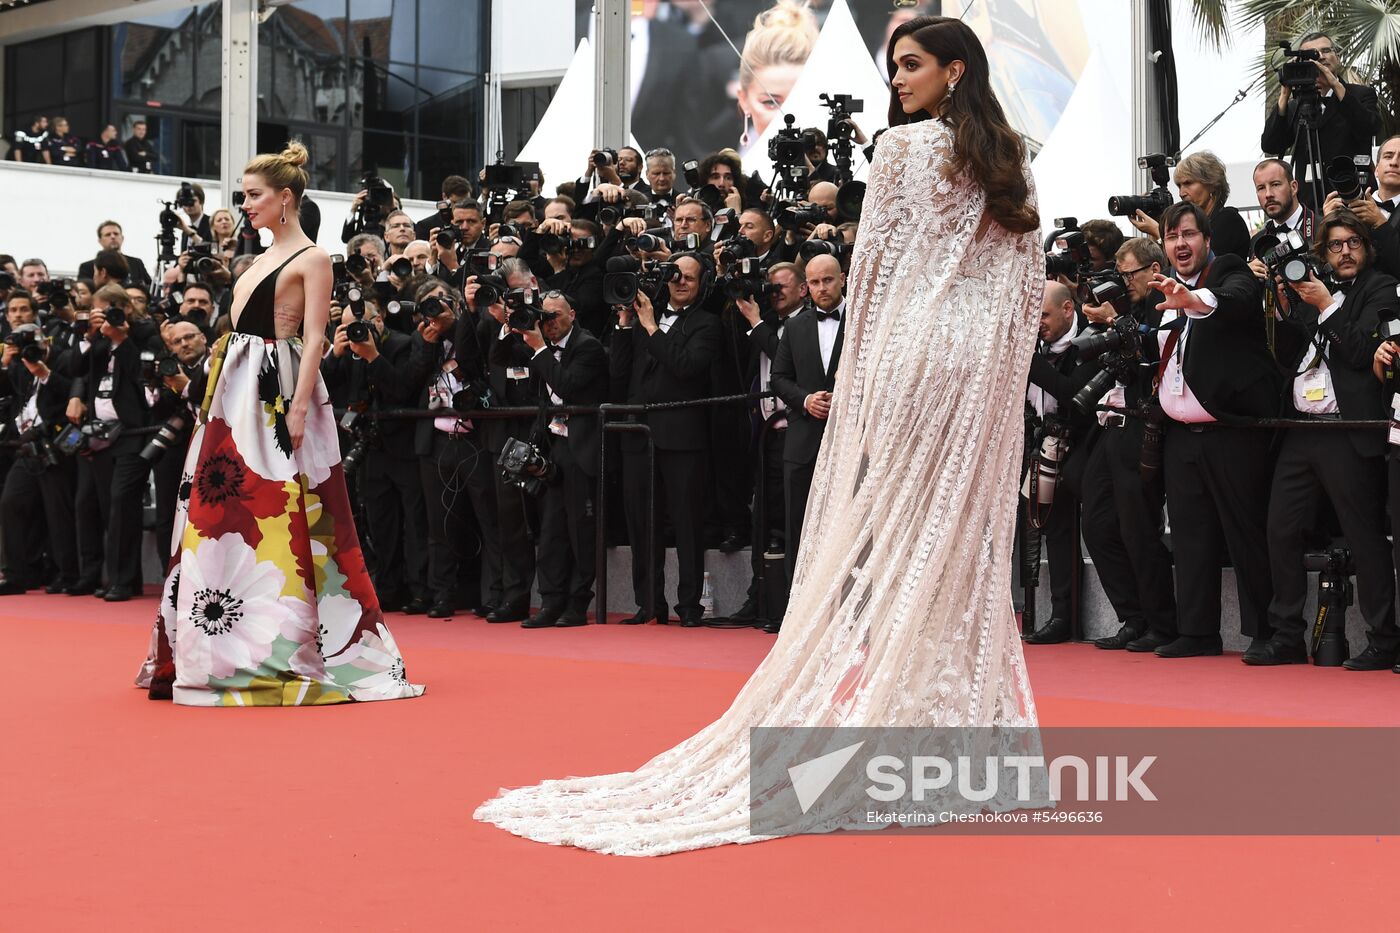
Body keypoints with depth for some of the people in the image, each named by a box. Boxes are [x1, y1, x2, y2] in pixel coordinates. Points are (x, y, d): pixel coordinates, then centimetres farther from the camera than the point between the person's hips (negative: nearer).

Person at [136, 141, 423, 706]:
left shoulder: (312, 259, -5)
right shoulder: (262, 259, 20)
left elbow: (314, 339, -13)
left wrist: (299, 407, -21)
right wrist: (218, 397, 15)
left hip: (277, 393, -9)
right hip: (236, 395, 9)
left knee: (276, 516, -9)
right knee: (222, 510, 7)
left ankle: (287, 653, -5)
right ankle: (225, 651, 14)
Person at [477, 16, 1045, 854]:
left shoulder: (906, 146, -4)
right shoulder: (1010, 163, 12)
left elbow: (876, 264, -3)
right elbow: (1030, 280, 12)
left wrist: (865, 362, 6)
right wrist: (1003, 361, 16)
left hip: (916, 356, -5)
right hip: (988, 372, 5)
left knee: (893, 540, -4)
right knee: (969, 547, 6)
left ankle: (873, 715, -2)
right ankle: (975, 722, 8)